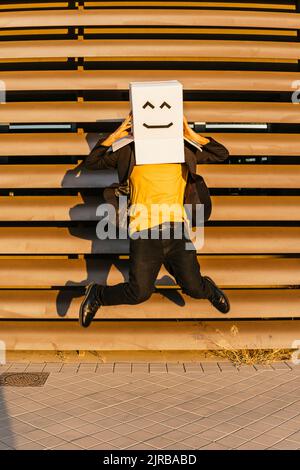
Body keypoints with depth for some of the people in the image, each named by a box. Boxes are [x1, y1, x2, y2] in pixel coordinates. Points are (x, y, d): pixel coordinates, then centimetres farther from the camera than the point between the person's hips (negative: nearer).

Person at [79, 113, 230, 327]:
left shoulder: (182, 151, 17)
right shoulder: (130, 153, 14)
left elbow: (222, 153, 18)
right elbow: (91, 162, 14)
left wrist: (193, 136, 7)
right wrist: (114, 136, 5)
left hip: (177, 229, 2)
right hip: (144, 232, -1)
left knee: (193, 288, -6)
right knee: (139, 293, -9)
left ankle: (208, 288, 32)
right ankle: (97, 293, 21)